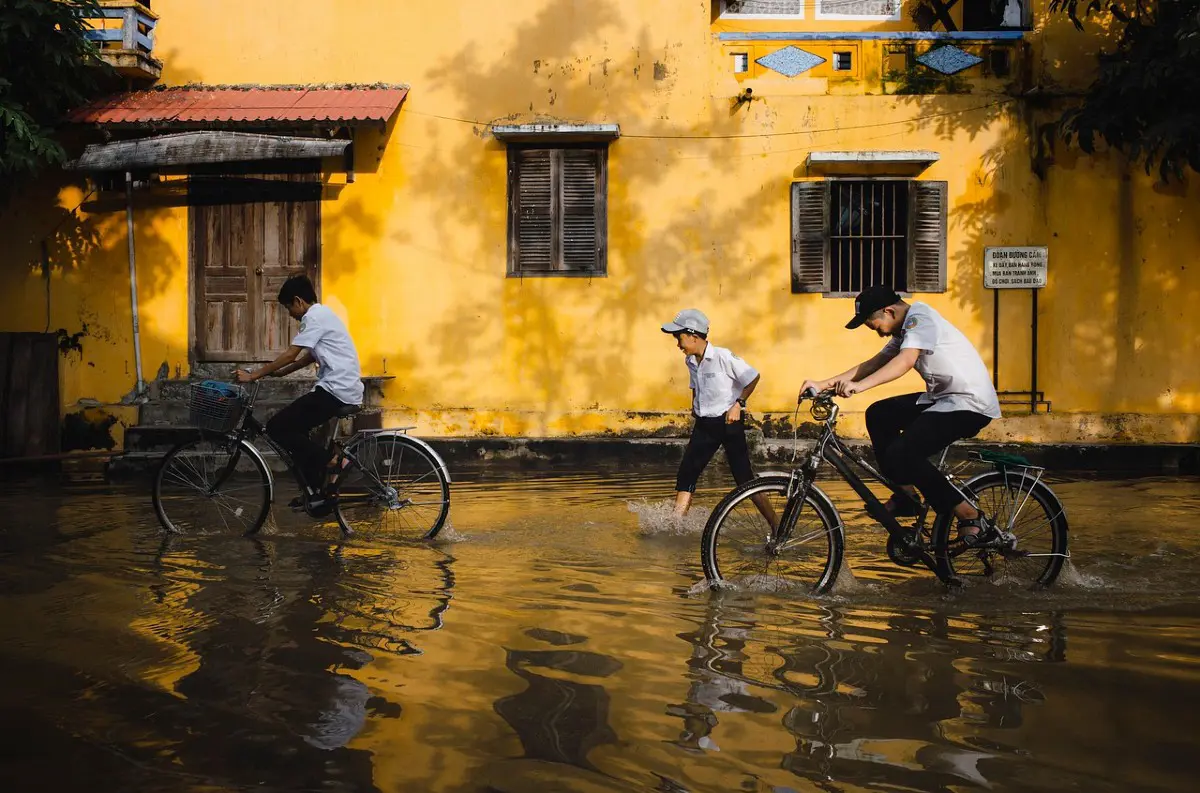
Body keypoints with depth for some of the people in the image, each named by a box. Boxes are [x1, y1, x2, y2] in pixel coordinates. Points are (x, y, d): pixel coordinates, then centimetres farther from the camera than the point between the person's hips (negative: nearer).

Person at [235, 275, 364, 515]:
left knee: (277, 428, -8)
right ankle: (316, 490, 17)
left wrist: (253, 375, -10)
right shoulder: (323, 314, 22)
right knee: (294, 428, 18)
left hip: (335, 390, -10)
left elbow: (291, 354, -14)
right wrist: (278, 372, 23)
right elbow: (309, 357, 28)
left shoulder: (315, 317, -9)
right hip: (345, 391, 10)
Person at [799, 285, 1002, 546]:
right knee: (878, 415, 9)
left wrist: (859, 386, -43)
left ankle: (969, 516, -11)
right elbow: (873, 364, 10)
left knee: (901, 453, -22)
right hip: (943, 398, 10)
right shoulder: (904, 330, 15)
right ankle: (906, 495, 12)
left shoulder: (920, 318, -15)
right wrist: (823, 384, 2)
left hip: (971, 404, -10)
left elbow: (905, 361, -32)